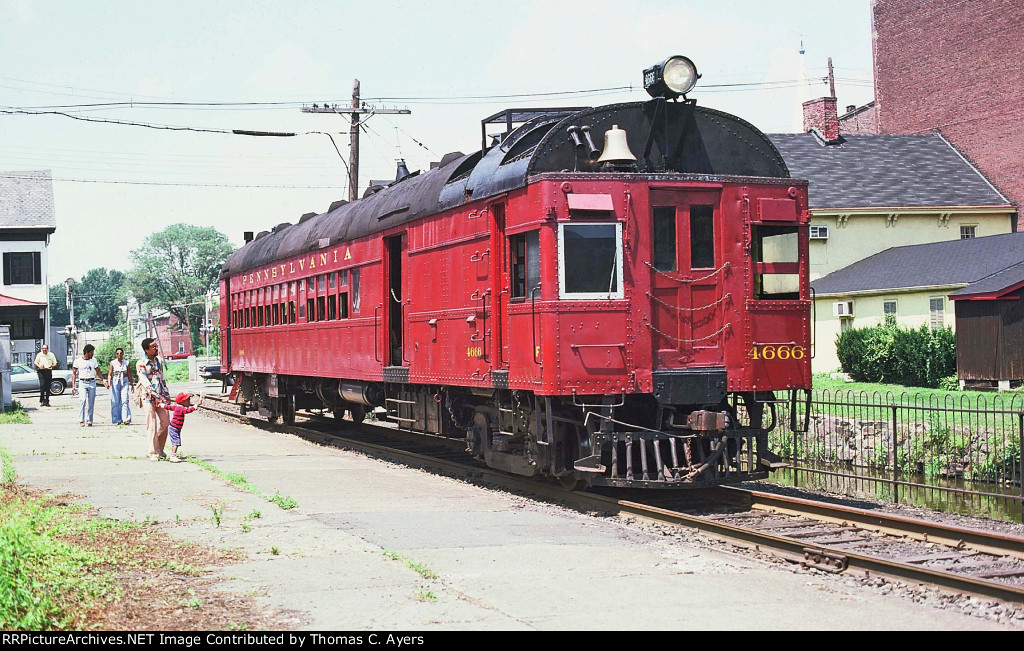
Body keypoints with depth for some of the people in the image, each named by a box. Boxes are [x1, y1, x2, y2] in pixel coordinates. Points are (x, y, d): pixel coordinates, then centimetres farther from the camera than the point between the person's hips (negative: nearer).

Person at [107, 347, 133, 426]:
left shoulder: (126, 363, 8)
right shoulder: (113, 363, 5)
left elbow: (129, 374, 14)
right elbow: (110, 374, 5)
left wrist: (132, 384, 17)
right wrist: (109, 382, -10)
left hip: (125, 382, 0)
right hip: (115, 381, 0)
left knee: (125, 400, -11)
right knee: (116, 401, 0)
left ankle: (126, 419, -17)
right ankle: (117, 420, 7)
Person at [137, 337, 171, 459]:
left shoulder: (158, 360, 12)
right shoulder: (141, 364, -8)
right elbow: (144, 381, -17)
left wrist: (167, 394, 17)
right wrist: (155, 395, -26)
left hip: (161, 396, 6)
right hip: (148, 398, -6)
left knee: (165, 422, 1)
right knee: (152, 425, -5)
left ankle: (160, 449, 17)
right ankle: (153, 452, 2)